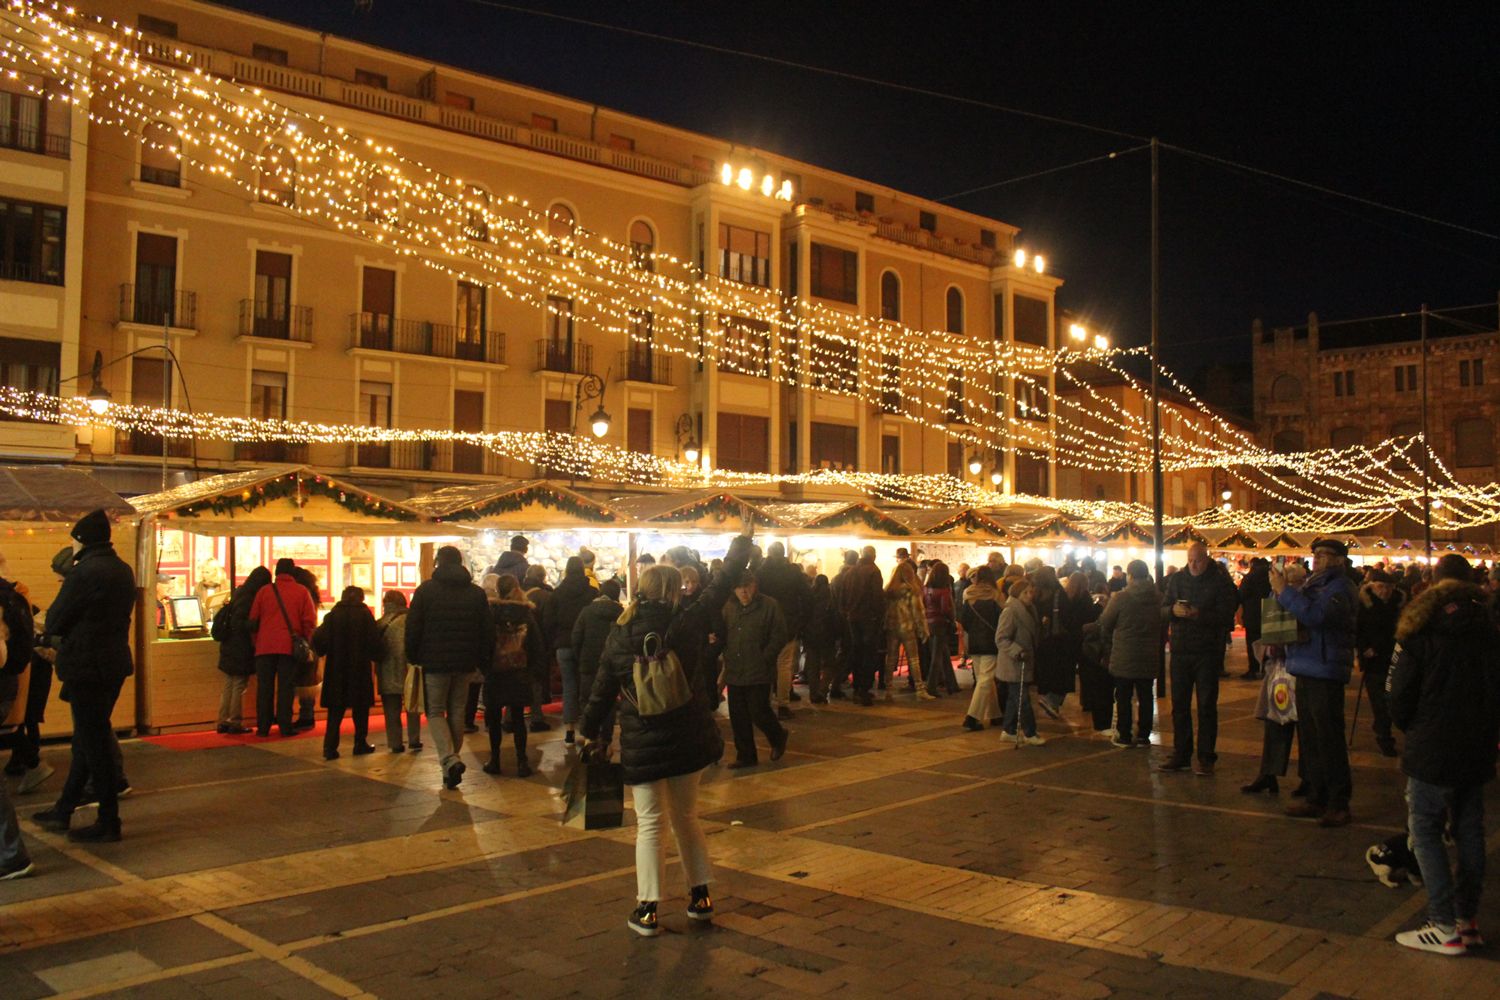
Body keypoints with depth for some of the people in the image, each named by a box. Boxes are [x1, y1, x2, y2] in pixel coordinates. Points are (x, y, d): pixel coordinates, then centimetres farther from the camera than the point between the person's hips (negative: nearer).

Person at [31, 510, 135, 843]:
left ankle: (109, 822, 6)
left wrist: (47, 628, 10)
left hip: (86, 667, -9)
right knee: (89, 740, 17)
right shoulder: (123, 570, 9)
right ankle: (63, 811, 29)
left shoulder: (84, 572, -17)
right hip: (115, 662, 9)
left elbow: (55, 621, -11)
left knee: (94, 743, -1)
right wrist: (63, 643, 15)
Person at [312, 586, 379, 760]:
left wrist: (324, 653, 10)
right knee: (361, 708, 12)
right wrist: (374, 657, 5)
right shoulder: (365, 615, -5)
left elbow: (318, 639, -8)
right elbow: (374, 642, -11)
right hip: (360, 669, -1)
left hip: (336, 669, 1)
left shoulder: (332, 615, 0)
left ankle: (330, 747, -3)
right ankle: (360, 744, 14)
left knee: (335, 710, 6)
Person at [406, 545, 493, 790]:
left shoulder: (426, 589, -4)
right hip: (465, 662, 3)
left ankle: (449, 760, -15)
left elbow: (413, 627, -5)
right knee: (457, 712, 14)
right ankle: (452, 759, 17)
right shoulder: (476, 592, 6)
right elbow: (488, 630, 7)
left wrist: (413, 656, 6)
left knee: (435, 711, 5)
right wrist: (482, 659, 13)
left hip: (435, 662, -3)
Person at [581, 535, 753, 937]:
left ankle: (647, 910, 7)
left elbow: (602, 691, 2)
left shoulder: (619, 637, -6)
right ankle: (700, 896, 25)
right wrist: (742, 543, 12)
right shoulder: (686, 624, -9)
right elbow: (720, 587, 1)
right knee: (686, 817, 18)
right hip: (689, 738, 1)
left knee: (649, 824, 7)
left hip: (641, 744, -1)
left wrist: (590, 732, 17)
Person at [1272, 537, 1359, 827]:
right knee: (1309, 739, 14)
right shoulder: (1314, 583, 17)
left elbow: (1314, 615, -26)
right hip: (1306, 670, 9)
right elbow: (1293, 617, 16)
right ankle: (1317, 798, 23)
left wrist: (1284, 591, -19)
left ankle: (1338, 804, 3)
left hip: (1325, 671, -9)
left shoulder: (1340, 587, -11)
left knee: (1329, 740, -4)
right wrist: (1280, 590, -2)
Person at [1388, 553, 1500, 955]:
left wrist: (1409, 728, 10)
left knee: (1425, 829, -1)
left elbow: (1401, 693, -8)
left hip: (1433, 748, -6)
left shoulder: (1422, 631, -10)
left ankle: (1445, 926, -4)